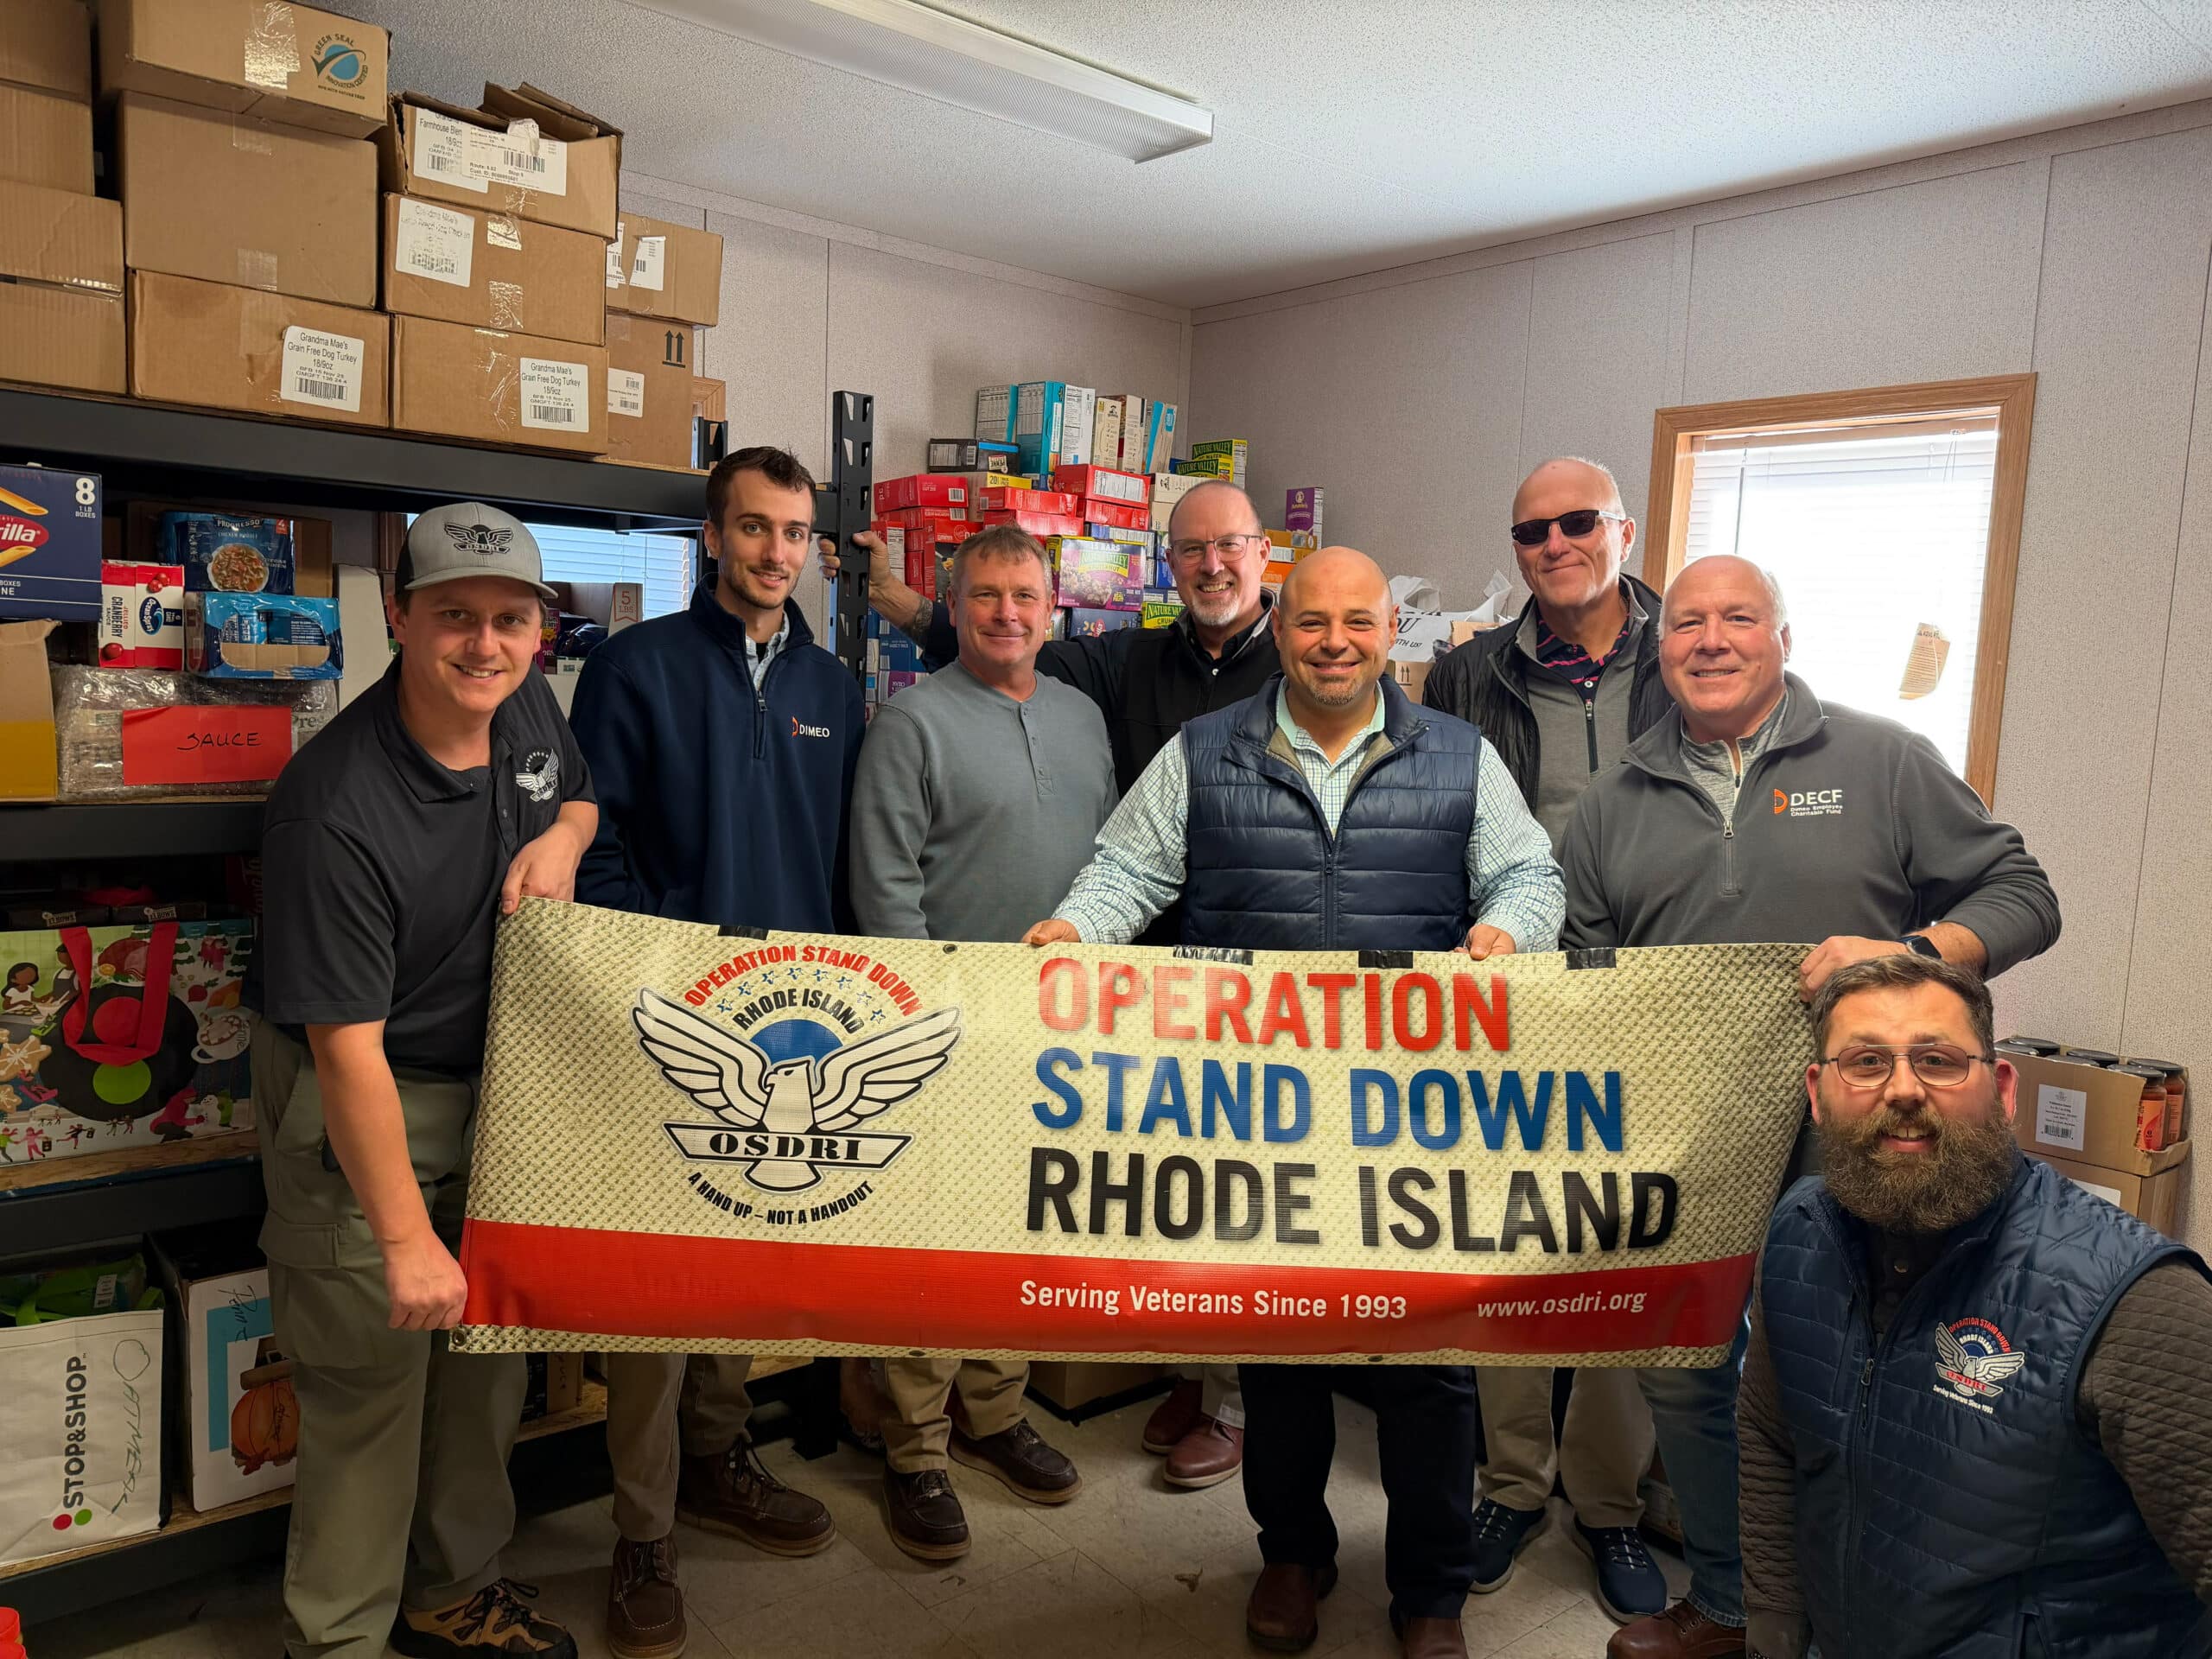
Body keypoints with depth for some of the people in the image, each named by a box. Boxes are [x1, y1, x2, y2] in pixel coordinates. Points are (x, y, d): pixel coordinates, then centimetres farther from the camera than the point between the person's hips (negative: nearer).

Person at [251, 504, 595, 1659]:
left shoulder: (527, 705, -5)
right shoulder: (335, 807, -27)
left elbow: (579, 793, 19)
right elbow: (348, 1046, -25)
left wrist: (563, 837, -7)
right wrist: (406, 1237, -22)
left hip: (494, 1086, 7)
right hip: (358, 1106, -7)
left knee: (487, 1350, 18)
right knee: (370, 1378, 2)